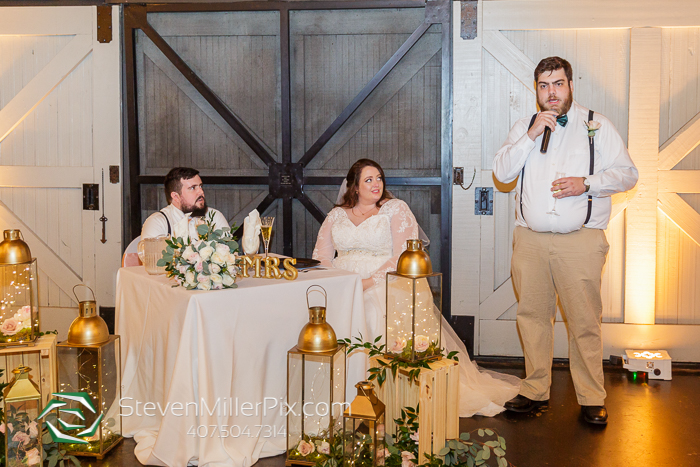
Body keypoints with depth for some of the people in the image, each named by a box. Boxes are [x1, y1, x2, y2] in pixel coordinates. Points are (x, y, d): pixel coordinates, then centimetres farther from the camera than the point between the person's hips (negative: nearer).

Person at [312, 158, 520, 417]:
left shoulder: (396, 209, 7)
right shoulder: (337, 215, 19)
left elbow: (403, 257, -5)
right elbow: (321, 256, 11)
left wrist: (369, 282, -18)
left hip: (384, 285, -3)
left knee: (377, 310, -36)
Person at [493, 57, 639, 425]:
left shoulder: (596, 125, 8)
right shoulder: (524, 127, 15)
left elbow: (627, 173, 5)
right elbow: (502, 173, 3)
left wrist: (586, 183, -11)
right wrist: (531, 136, -8)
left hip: (581, 241, -2)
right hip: (530, 239, 3)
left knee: (585, 321, -2)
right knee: (532, 315, 7)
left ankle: (592, 398, 10)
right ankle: (536, 390, 20)